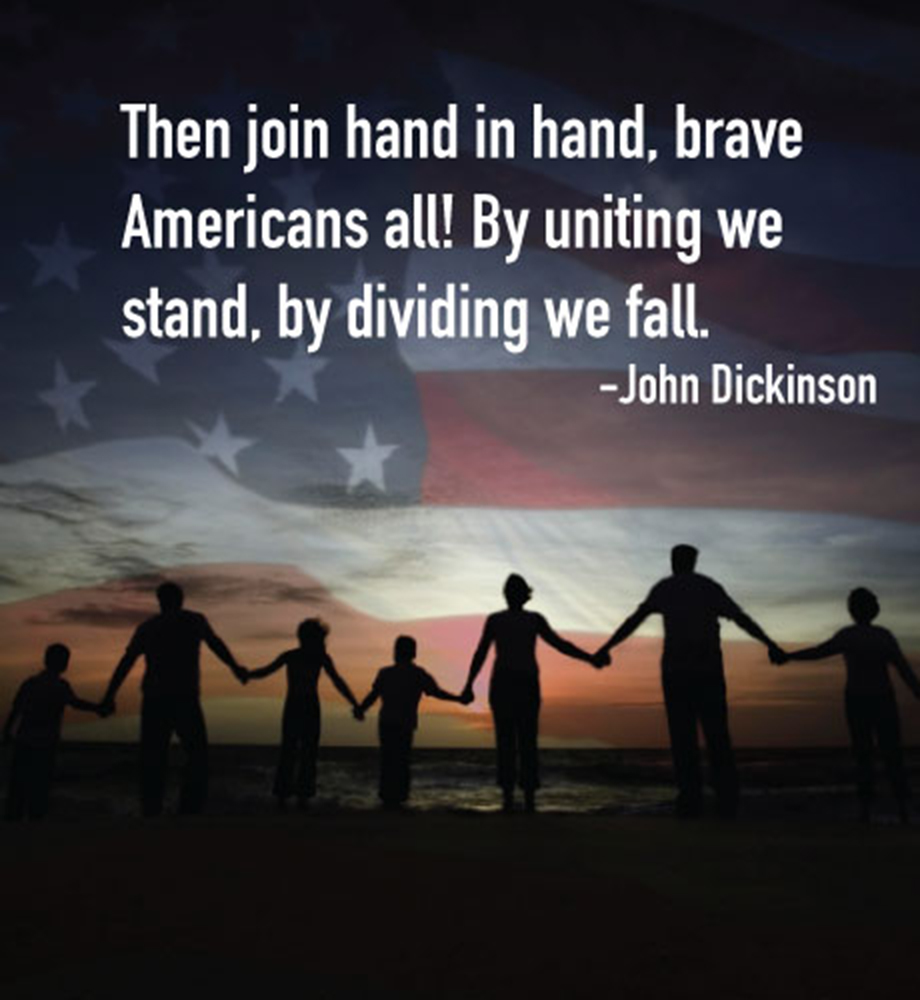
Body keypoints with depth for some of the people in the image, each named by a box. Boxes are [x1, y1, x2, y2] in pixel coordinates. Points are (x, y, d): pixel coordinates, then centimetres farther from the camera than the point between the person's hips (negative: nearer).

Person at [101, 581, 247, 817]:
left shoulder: (147, 627, 10)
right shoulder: (195, 620, 7)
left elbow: (126, 662, 4)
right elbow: (217, 645, 20)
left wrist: (109, 696, 4)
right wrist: (235, 668, 34)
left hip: (153, 702, 2)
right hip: (185, 700, -2)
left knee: (153, 761, 8)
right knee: (197, 756, 9)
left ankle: (151, 812, 4)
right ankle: (189, 812, -3)